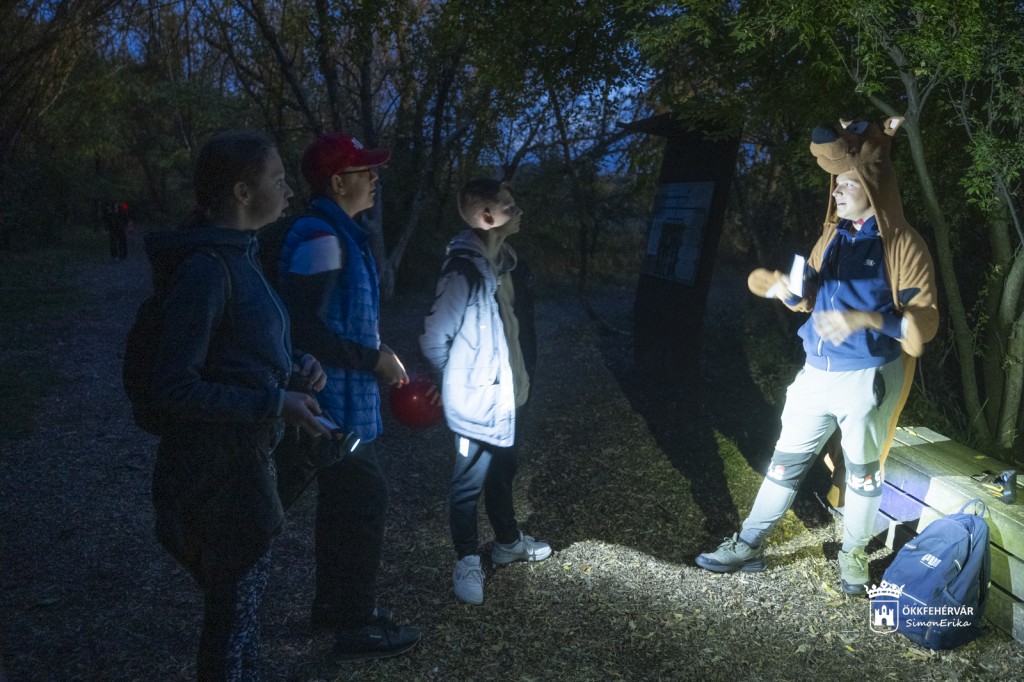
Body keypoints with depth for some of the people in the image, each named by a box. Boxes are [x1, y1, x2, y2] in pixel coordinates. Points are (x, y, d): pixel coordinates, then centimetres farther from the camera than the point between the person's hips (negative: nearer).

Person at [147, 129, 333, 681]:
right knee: (234, 610, 7)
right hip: (217, 470, -9)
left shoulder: (237, 255, 8)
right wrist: (275, 403, -20)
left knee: (238, 600, 24)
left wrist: (294, 365, 1)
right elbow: (174, 389, -21)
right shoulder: (206, 268, -21)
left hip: (243, 459, 9)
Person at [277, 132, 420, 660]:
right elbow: (306, 330, -26)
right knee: (364, 503, -1)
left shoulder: (340, 233, 13)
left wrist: (375, 351, 12)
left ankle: (332, 604, 35)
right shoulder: (320, 237, -21)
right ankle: (358, 625, 13)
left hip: (345, 400, 10)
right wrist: (375, 360, -19)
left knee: (341, 502, 19)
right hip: (338, 402, -10)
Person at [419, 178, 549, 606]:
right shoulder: (464, 273, -23)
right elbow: (434, 341, -19)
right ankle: (467, 562, 22)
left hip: (506, 397, 9)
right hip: (479, 403, -9)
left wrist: (520, 381, 16)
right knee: (470, 483, 7)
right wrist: (460, 383, -6)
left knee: (503, 471, 24)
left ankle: (508, 542, 42)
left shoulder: (505, 263, 4)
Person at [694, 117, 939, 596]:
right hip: (817, 373, 6)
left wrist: (866, 319, -29)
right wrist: (784, 288, -7)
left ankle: (853, 555, 28)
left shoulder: (903, 245, -8)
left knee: (863, 471, 10)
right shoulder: (833, 236, 11)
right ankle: (748, 546, 17)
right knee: (786, 461, 9)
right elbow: (808, 298, 17)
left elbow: (924, 320, -13)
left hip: (868, 377, -5)